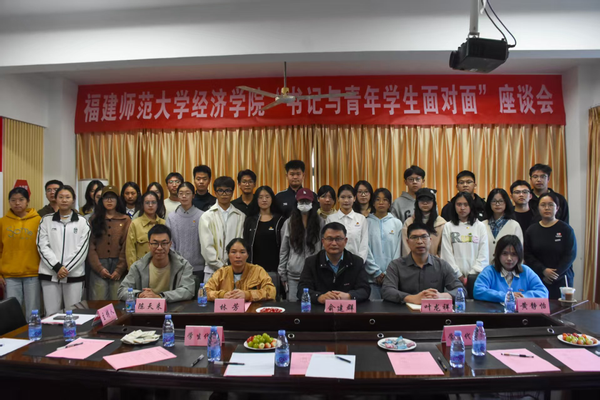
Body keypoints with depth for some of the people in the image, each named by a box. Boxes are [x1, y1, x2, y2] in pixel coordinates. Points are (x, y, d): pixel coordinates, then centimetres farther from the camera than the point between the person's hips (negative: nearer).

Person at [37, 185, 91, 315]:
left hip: (74, 274, -1)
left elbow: (82, 248, -1)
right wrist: (57, 267, -10)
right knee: (51, 314, 5)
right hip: (50, 274, 1)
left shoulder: (82, 222, 6)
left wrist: (67, 268, -10)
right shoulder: (46, 220, 8)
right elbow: (42, 246, 1)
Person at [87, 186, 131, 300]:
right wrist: (99, 268, -7)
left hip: (118, 266, 0)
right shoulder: (94, 219, 9)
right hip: (98, 266, 1)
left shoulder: (125, 220, 7)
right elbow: (91, 246, 3)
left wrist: (119, 269, -7)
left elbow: (126, 247, 1)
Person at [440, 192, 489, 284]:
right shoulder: (448, 227, 4)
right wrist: (459, 275, -7)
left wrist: (472, 274, -7)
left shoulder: (480, 226, 6)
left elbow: (484, 254, 1)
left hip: (476, 275, 1)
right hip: (455, 276, 0)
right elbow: (447, 253, -1)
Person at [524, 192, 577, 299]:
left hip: (561, 280, -1)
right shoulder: (531, 230, 6)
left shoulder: (565, 229, 1)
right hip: (538, 280, 1)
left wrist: (555, 274, -9)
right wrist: (543, 271, -12)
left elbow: (570, 255, -3)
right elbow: (527, 255, 1)